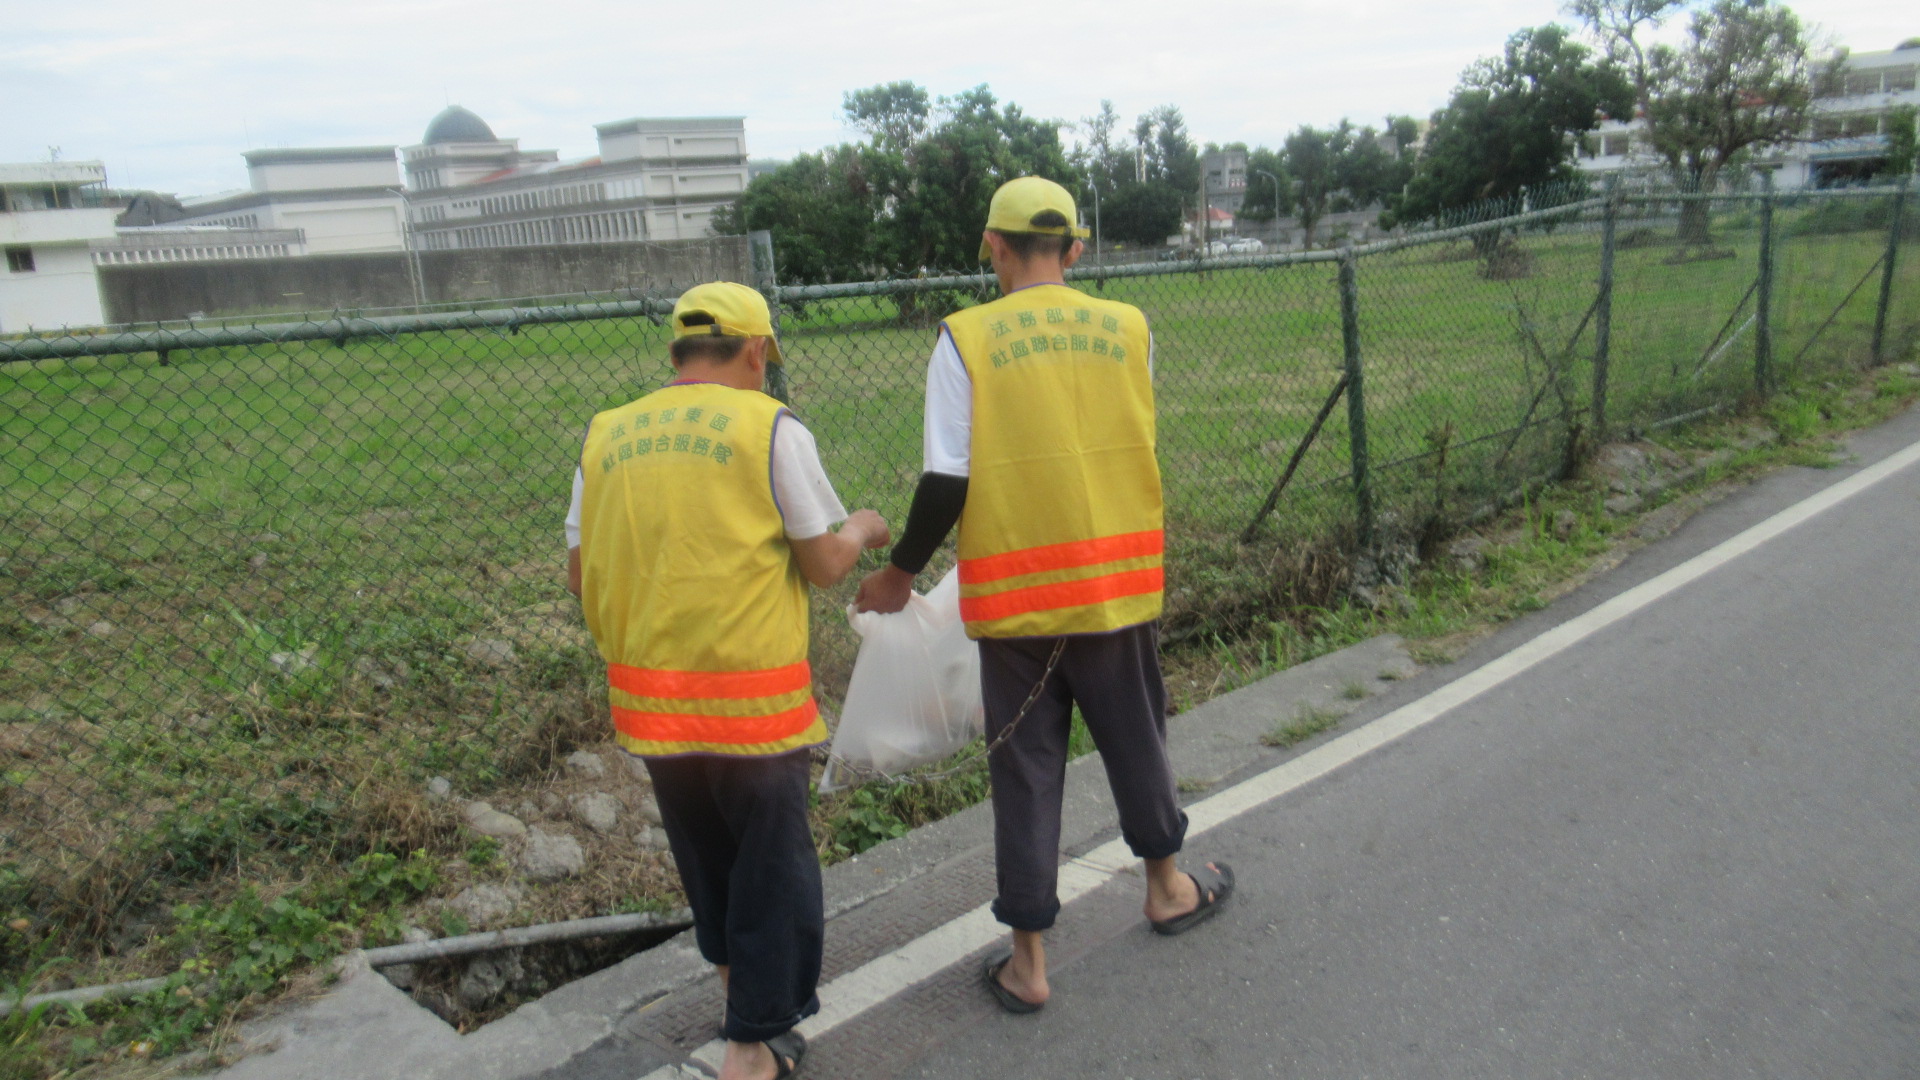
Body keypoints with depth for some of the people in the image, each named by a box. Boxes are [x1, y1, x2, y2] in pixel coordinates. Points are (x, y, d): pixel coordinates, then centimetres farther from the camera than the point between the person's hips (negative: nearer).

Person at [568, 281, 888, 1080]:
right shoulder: (771, 428, -9)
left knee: (703, 849, 25)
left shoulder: (605, 436, 3)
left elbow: (580, 575, 7)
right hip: (751, 694, -5)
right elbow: (824, 565, -7)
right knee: (770, 862, 12)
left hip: (649, 695, 5)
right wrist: (861, 530, 13)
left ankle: (732, 966, 45)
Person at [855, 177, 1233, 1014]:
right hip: (1118, 585, 2)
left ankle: (1028, 960, 20)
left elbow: (947, 480, -11)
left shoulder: (966, 339, -8)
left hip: (1016, 593, -2)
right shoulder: (1129, 328, 0)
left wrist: (900, 571, 3)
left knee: (1025, 766, 10)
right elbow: (1135, 451, 8)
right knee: (1134, 737, 22)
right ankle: (1167, 889, 43)